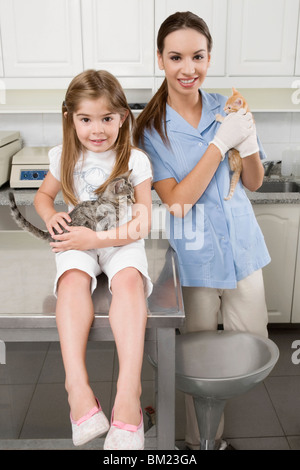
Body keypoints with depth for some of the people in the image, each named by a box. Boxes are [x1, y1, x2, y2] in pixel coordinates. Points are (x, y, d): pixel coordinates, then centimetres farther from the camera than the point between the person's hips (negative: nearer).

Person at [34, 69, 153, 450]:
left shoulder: (135, 160, -5)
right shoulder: (65, 157, 4)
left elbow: (143, 222, -8)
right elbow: (43, 194, 20)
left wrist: (97, 238, -19)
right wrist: (51, 216, -5)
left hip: (121, 241, -2)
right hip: (78, 241, 2)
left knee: (129, 279, -33)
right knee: (73, 280, -31)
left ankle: (128, 391, -40)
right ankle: (77, 385, -37)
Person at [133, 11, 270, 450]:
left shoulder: (226, 108, 2)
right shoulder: (151, 127, -8)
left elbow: (254, 182, 6)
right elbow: (177, 199, -17)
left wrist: (249, 142, -14)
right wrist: (221, 142, -22)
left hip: (241, 245, 4)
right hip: (195, 254, -3)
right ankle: (203, 438, 36)